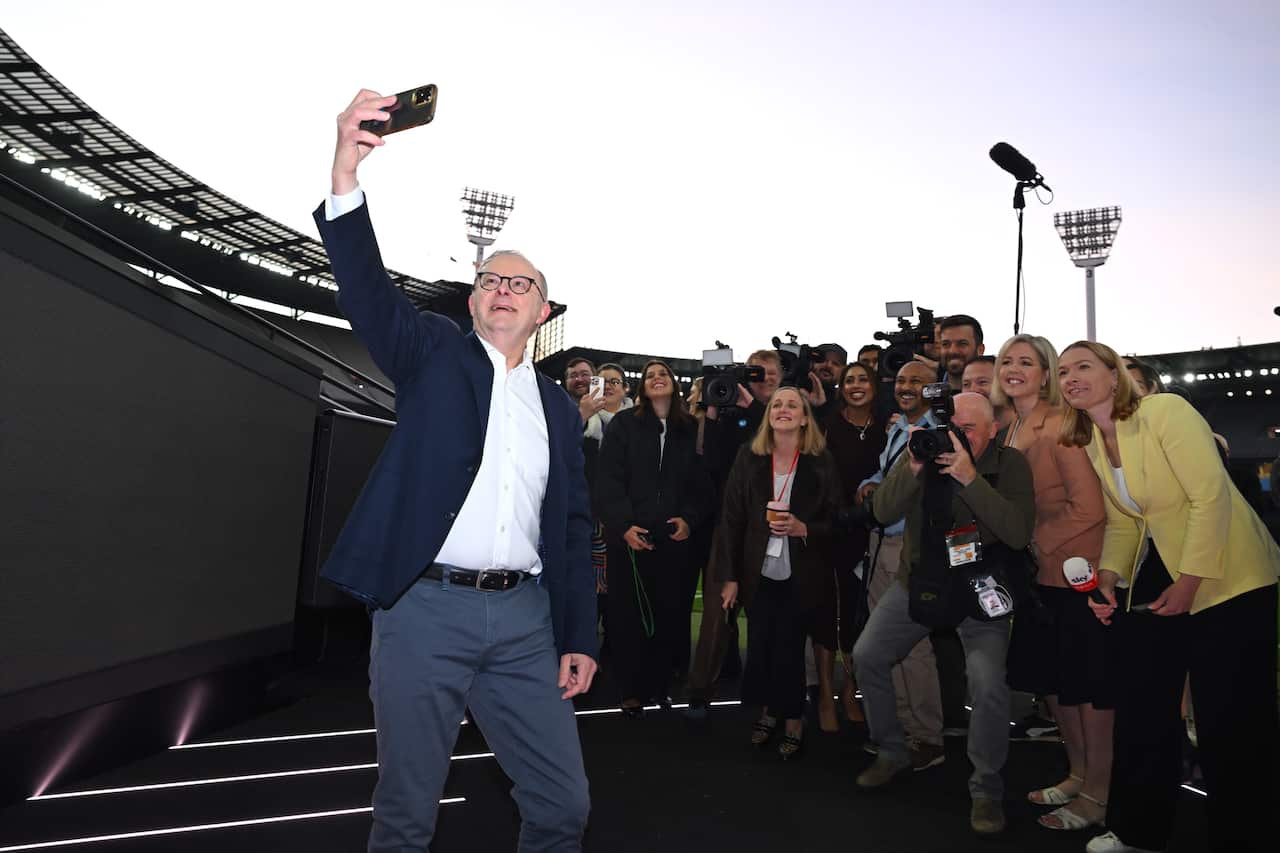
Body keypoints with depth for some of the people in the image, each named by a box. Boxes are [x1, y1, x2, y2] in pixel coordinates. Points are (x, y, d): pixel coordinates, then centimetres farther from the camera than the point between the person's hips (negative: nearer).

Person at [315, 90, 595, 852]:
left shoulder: (560, 407, 14)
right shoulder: (433, 354, 7)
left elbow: (573, 529, 12)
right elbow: (369, 292, -13)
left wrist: (580, 637, 7)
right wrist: (347, 175, -28)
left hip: (524, 617, 3)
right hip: (425, 609, -3)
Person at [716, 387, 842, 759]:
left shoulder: (821, 463, -4)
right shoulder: (749, 458, -1)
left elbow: (836, 522, 0)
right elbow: (731, 518, -1)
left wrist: (802, 528, -20)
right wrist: (729, 576, -3)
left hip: (799, 575, -1)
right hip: (758, 572, 2)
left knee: (789, 649, 1)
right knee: (759, 646, 4)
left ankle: (793, 721, 22)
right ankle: (767, 711, 28)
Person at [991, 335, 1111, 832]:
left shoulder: (1061, 424, -15)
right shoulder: (1011, 429, 8)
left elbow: (1089, 506, -18)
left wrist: (1039, 543, -11)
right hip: (1042, 571, 8)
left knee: (1088, 683, 4)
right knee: (1049, 678, 17)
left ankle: (1098, 795, 19)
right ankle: (1078, 775, 35)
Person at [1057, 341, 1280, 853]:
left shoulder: (1164, 410, -15)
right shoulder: (1091, 444, 6)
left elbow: (1212, 495, -20)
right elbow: (1122, 522, 10)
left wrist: (1188, 585, -20)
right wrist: (1107, 578, -6)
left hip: (1226, 581, -7)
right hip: (1153, 580, 7)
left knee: (1229, 724, 0)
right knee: (1141, 712, 12)